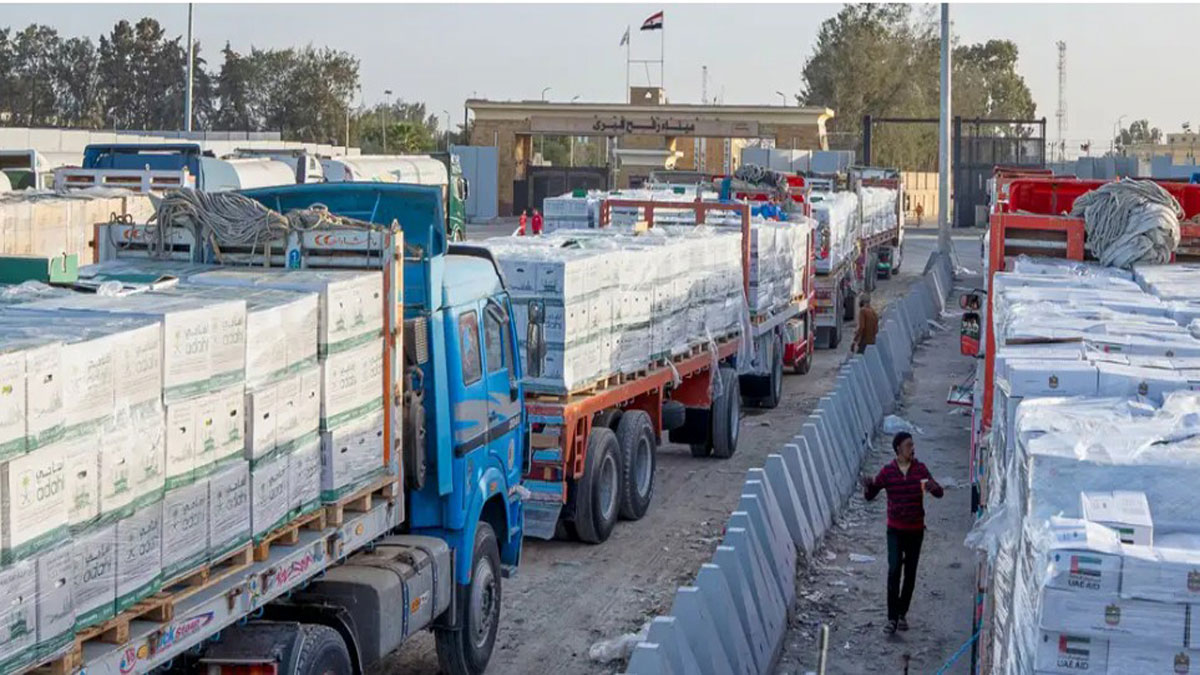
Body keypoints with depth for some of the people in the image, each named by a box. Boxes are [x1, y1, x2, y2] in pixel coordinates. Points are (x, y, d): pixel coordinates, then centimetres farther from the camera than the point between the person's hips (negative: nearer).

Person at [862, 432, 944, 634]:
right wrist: (867, 487, -25)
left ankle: (902, 613, 22)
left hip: (916, 530, 2)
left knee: (910, 573, 8)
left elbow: (939, 493, -7)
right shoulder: (887, 471, -6)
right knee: (894, 570, -12)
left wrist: (933, 487, -32)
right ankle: (892, 617, -9)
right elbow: (870, 496, -2)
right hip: (895, 530, -2)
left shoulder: (920, 469, -4)